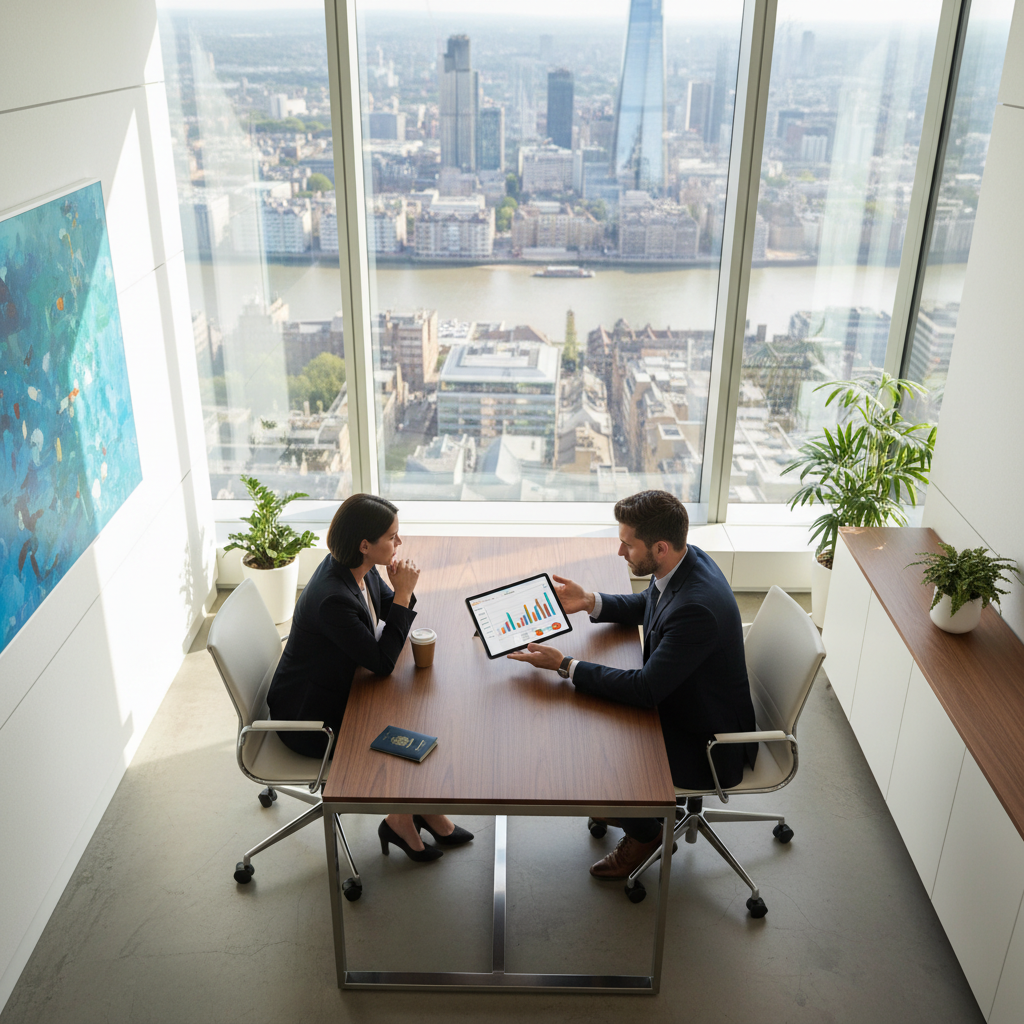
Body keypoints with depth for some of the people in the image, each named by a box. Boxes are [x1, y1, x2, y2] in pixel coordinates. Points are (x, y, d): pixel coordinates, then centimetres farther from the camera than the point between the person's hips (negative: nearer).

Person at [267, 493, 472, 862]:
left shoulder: (361, 570, -8)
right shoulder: (331, 598, -35)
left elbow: (390, 618, 6)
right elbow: (382, 662, -27)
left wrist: (402, 590, -16)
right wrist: (402, 594, -27)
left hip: (340, 689, 8)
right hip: (309, 717, -8)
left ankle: (426, 811, 16)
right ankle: (400, 821, 19)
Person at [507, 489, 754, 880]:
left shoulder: (696, 607, -38)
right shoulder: (684, 561, -9)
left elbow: (645, 689, -32)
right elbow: (646, 605, 14)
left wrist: (565, 665, -25)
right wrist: (589, 602, -1)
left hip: (710, 743, -9)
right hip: (679, 699, 9)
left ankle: (643, 833, 20)